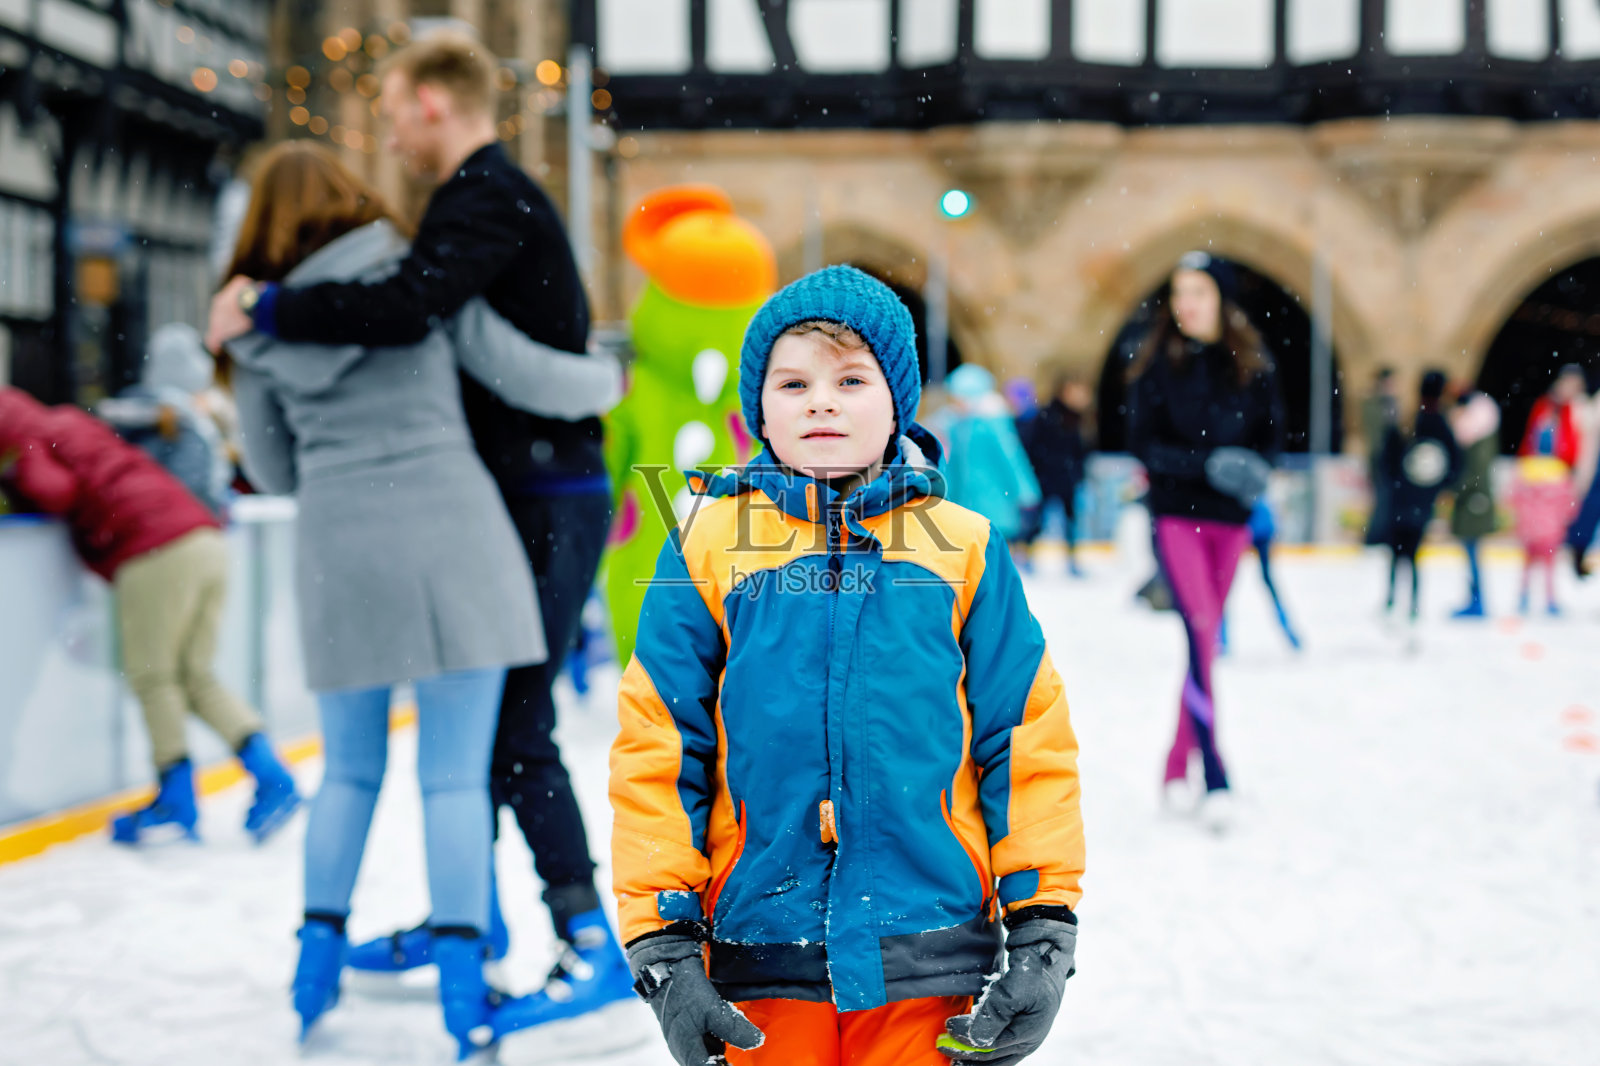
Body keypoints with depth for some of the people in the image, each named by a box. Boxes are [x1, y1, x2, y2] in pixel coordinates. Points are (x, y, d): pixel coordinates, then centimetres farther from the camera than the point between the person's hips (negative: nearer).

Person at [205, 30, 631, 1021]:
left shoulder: (492, 199, -16)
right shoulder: (489, 197, 17)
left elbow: (407, 308, -32)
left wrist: (266, 307, -21)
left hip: (550, 500, -10)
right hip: (514, 494, 10)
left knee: (516, 727, -8)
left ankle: (592, 946, -1)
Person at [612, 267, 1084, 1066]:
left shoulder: (963, 550, 3)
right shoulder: (708, 547, 2)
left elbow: (1029, 745, 5)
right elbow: (655, 752, 2)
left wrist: (1043, 937, 2)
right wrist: (663, 949, -1)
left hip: (927, 962, 0)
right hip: (763, 959, 0)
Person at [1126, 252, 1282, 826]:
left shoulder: (1253, 364, 3)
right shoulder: (1158, 363, -4)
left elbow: (1271, 433, 9)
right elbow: (1143, 443, -7)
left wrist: (1256, 468, -14)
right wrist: (1209, 462, -21)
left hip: (1229, 519, 3)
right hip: (1177, 514, -3)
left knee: (1206, 640, 9)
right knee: (1201, 633, -17)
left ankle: (1178, 769, 20)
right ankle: (1215, 777, -16)